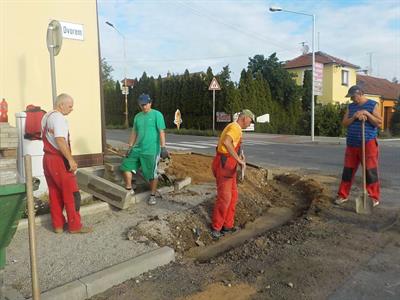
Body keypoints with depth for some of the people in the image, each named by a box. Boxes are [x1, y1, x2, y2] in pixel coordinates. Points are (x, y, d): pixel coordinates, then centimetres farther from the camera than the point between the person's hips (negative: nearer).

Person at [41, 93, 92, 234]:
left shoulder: (46, 116, 15)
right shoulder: (58, 117, -15)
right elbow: (60, 140, -26)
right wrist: (71, 160, -25)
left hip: (48, 158, 10)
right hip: (59, 160, -9)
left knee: (55, 194, 13)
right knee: (71, 194, -1)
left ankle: (58, 225, 21)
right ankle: (75, 226, 6)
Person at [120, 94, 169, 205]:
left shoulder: (157, 115, -4)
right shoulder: (137, 116, 13)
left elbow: (161, 132, -9)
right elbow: (134, 133, 17)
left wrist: (163, 148, -15)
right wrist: (130, 147, 13)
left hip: (151, 150, -6)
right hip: (137, 149, 6)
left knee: (151, 173, -2)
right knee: (126, 165, 1)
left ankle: (153, 195, 13)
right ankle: (129, 188, 15)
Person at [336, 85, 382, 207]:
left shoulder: (373, 104, 0)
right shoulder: (350, 107, 12)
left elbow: (379, 123, -7)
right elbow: (344, 123, 5)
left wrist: (366, 113, -16)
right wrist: (354, 117, -12)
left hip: (368, 143, -4)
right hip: (352, 144, 4)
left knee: (370, 171, -2)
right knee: (348, 170, 7)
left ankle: (374, 198, 8)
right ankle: (343, 195, 16)